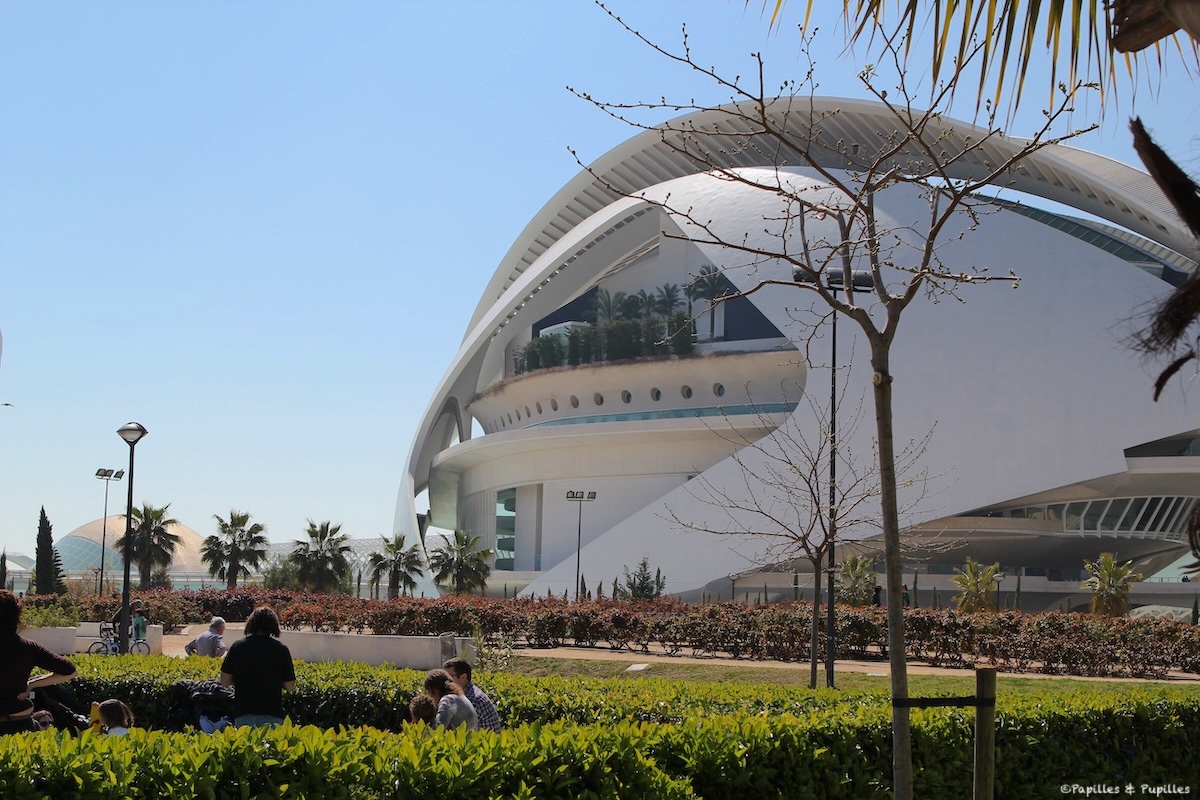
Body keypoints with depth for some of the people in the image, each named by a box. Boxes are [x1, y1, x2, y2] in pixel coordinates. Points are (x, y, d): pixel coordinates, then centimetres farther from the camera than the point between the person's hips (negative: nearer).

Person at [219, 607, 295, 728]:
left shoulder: (237, 646, -1)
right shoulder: (281, 649, -4)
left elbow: (224, 681, 2)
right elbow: (289, 686, -2)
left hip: (243, 714, 1)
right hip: (272, 714, -1)